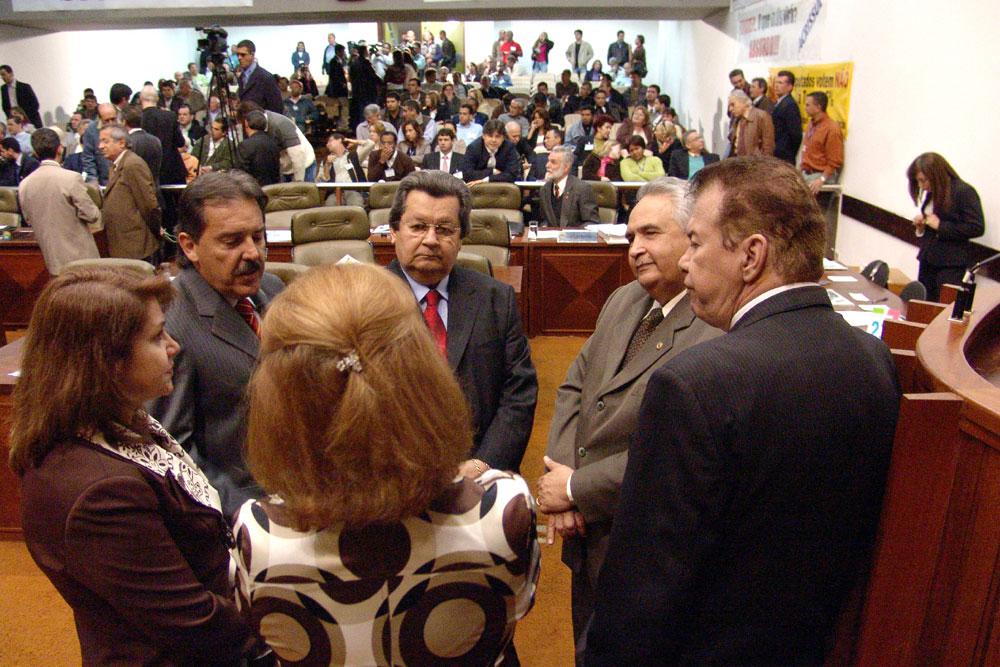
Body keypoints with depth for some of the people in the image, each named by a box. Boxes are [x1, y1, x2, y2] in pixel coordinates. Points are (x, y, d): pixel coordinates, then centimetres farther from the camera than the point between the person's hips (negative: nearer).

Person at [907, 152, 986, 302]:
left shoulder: (964, 192, -10)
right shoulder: (930, 194, 12)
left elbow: (977, 228, -17)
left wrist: (940, 225, -16)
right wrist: (921, 226, 4)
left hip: (951, 263, -7)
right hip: (928, 259, 7)